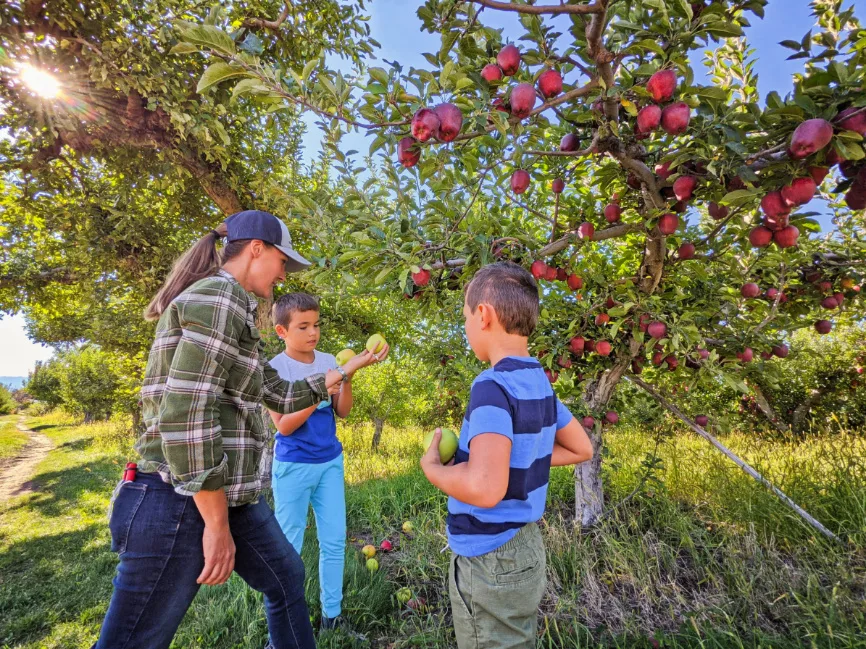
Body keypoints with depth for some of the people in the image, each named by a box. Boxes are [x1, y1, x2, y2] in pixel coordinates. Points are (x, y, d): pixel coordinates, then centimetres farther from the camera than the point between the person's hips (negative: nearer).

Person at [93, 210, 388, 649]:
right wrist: (217, 525, -19)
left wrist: (348, 369, 23)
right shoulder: (218, 297, -16)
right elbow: (185, 413, -26)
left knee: (287, 578, 23)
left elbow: (282, 395, 18)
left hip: (230, 496, 10)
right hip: (181, 503, -10)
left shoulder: (233, 310, 15)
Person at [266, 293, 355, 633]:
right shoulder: (274, 369, -11)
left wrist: (347, 380, -18)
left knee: (335, 541, 12)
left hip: (331, 462, 4)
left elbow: (343, 411, -1)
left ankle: (332, 615, 30)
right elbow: (283, 425, -15)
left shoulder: (328, 361, 0)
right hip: (293, 466, -4)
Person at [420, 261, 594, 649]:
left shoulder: (494, 386, -27)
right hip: (524, 550, 8)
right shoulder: (539, 383, -1)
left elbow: (485, 488, -36)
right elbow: (581, 450, 11)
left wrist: (431, 467, -18)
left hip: (490, 562, -8)